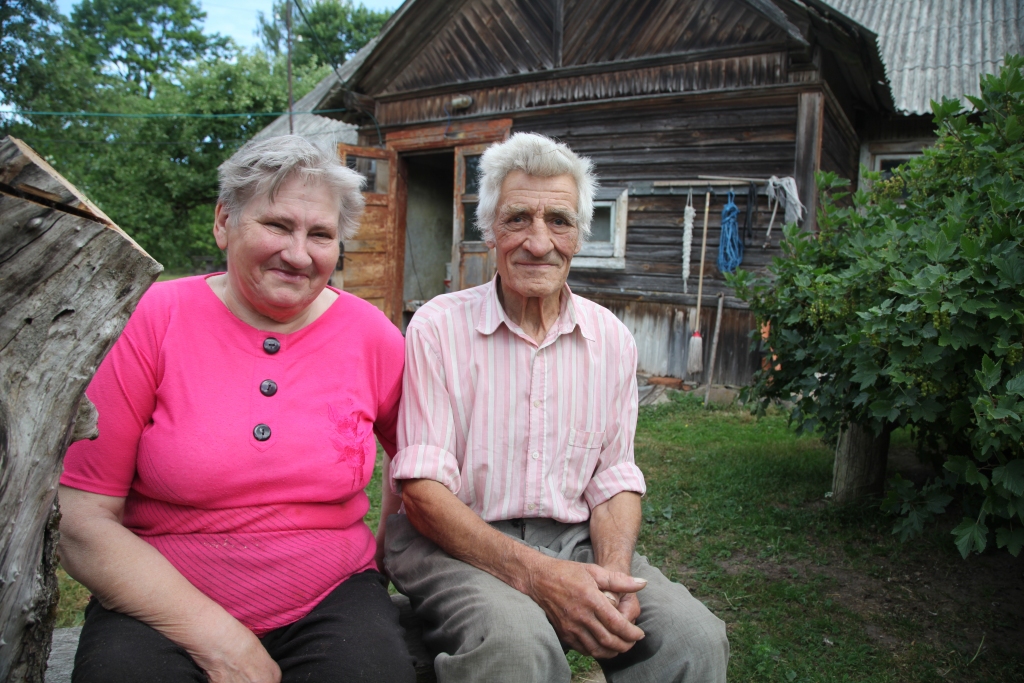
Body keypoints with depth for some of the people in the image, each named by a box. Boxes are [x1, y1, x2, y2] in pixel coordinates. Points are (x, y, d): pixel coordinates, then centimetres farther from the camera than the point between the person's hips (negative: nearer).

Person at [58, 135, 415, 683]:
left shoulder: (369, 335, -3)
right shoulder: (154, 318, -7)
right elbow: (84, 524, -9)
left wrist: (384, 554, 5)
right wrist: (216, 638, -16)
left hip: (330, 601, 1)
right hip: (161, 605, 0)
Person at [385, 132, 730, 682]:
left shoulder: (611, 339, 5)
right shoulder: (438, 327, -7)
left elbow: (615, 480, 8)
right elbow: (423, 489, -12)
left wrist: (613, 575, -13)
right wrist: (534, 574, -24)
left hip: (575, 543, 4)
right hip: (459, 545, -3)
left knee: (694, 637, -19)